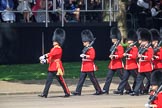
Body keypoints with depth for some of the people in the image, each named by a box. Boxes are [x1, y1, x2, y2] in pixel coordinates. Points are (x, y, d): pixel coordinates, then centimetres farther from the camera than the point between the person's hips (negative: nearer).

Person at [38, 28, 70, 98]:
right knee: (48, 81, 4)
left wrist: (44, 56, -30)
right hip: (51, 67, 9)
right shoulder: (53, 49, 17)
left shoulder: (58, 49, -11)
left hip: (57, 67, -9)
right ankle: (45, 94, 3)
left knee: (61, 81, -2)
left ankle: (67, 93, 8)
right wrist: (45, 61, 2)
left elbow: (51, 54, -25)